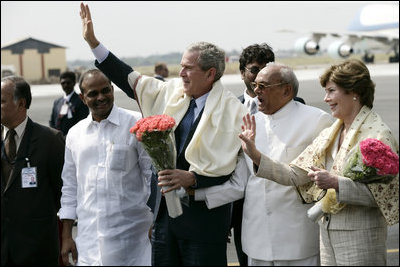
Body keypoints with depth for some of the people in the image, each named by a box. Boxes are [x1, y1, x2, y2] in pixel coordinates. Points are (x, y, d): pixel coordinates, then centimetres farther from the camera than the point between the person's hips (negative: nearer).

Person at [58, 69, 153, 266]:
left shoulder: (137, 124, -3)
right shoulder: (75, 133, 11)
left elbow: (153, 175, -4)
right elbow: (70, 187, 16)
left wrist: (155, 227, -9)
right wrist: (66, 236, 13)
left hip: (130, 236, -4)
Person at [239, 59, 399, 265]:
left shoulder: (378, 134, -11)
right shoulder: (329, 135, 11)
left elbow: (383, 193, -17)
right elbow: (295, 174, 7)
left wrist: (335, 183, -24)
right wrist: (255, 154, -2)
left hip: (360, 235, -7)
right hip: (327, 230, 7)